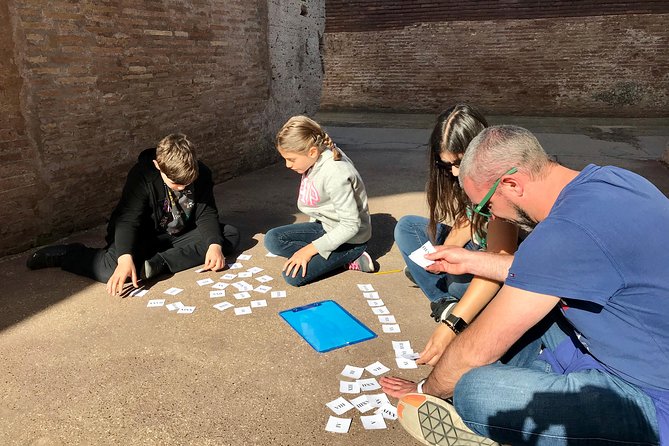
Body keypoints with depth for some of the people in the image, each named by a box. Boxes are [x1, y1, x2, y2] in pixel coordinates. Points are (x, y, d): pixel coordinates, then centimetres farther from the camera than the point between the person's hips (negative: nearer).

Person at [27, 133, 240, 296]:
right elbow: (128, 219, -28)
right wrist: (125, 258, -45)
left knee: (230, 234, -17)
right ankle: (66, 255, 0)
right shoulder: (142, 175, -22)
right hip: (145, 238, -4)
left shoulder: (201, 174, -13)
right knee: (113, 272, -34)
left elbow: (206, 214, -11)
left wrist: (214, 244, -31)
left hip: (180, 237, 5)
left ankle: (159, 263, -29)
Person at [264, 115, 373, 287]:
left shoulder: (335, 174, -30)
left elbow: (351, 225, -27)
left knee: (293, 276, -19)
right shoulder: (314, 160, -6)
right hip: (324, 226, 9)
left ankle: (347, 259, -3)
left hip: (349, 239, -9)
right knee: (272, 239, -4)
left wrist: (310, 249, -25)